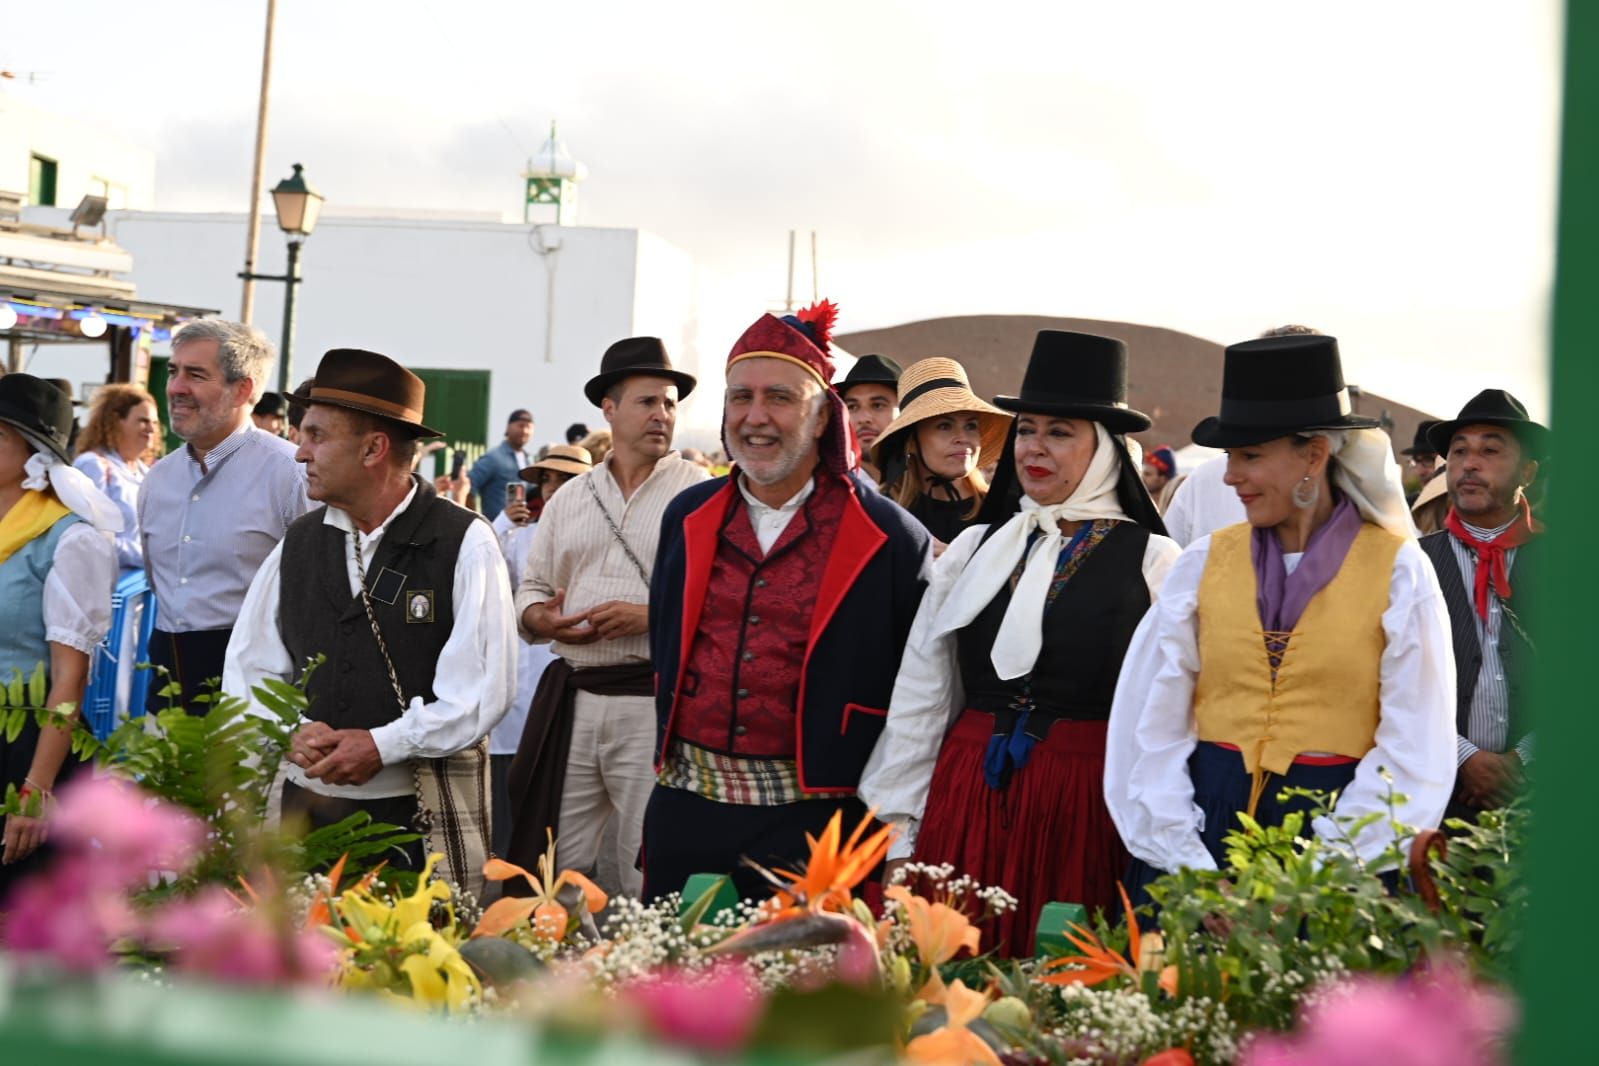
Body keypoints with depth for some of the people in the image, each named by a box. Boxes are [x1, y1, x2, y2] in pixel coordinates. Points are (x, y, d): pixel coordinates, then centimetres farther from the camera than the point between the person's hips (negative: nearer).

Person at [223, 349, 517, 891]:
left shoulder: (465, 544, -5)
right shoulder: (298, 545, 10)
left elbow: (483, 689, -11)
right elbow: (249, 669, 12)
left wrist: (382, 745, -16)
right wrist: (291, 732, -7)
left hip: (425, 812, -4)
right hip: (308, 805, 4)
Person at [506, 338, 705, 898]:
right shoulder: (569, 497, 15)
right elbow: (532, 589, 19)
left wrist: (652, 616, -18)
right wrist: (540, 617, -3)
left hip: (653, 703, -4)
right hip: (568, 700, 5)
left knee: (649, 873, 0)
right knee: (552, 864, 9)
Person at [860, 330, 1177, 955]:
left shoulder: (1150, 560, 0)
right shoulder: (976, 547, 10)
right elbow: (920, 696, 10)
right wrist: (898, 830, 7)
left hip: (1084, 807, -3)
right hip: (967, 797, 3)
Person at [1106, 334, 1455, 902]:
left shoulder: (1399, 572, -3)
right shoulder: (1204, 562, 3)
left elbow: (1414, 753, -5)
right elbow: (1150, 728, 1)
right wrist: (1187, 867, -7)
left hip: (1338, 823, -2)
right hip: (1206, 820, 2)